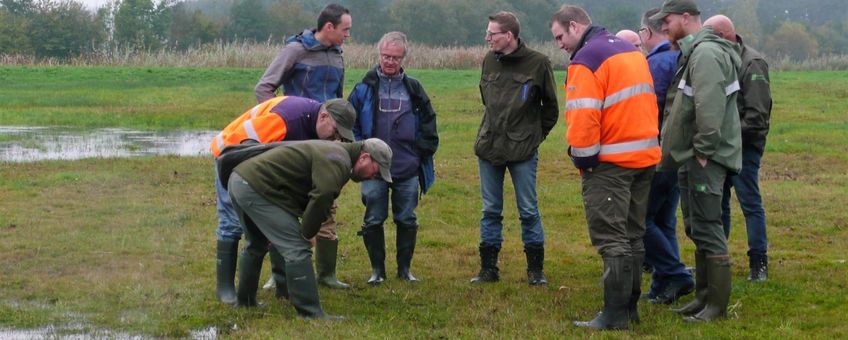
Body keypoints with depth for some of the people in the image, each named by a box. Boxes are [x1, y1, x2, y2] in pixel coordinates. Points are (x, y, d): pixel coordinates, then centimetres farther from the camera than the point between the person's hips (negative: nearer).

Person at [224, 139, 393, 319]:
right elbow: (322, 198, -27)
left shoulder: (332, 150, 20)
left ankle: (245, 302, 43)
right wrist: (308, 233, -12)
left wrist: (309, 229, 11)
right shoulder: (337, 162, -14)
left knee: (256, 246, 29)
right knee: (297, 249, -11)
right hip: (257, 187, -11)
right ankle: (311, 314, -11)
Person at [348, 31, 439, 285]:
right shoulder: (365, 88, 1)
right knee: (374, 220, 4)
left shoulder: (413, 88, 7)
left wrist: (424, 150, 6)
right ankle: (377, 268, 15)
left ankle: (404, 268, 18)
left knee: (407, 220, 7)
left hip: (407, 169, 1)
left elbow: (428, 121, 15)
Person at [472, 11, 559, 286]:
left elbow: (550, 106, 2)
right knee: (491, 211, 9)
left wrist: (536, 134, 5)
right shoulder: (489, 61, 4)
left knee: (529, 211, 3)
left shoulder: (538, 63, -9)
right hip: (489, 148, 4)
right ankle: (488, 269, 17)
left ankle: (536, 269, 13)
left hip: (523, 150, -4)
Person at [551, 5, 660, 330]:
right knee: (632, 236, 15)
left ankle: (615, 315, -4)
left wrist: (583, 159, -10)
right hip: (645, 156, 9)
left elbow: (583, 118, -20)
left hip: (610, 163, -9)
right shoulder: (631, 50, 15)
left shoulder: (586, 59, -13)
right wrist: (643, 143, 16)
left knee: (612, 239, -5)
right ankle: (629, 307, 21)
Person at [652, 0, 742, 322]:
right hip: (690, 157, 11)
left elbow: (710, 108, -25)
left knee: (707, 228, -7)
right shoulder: (692, 52, 18)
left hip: (705, 159, -11)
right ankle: (704, 297, 24)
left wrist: (703, 151, -22)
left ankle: (717, 305, -2)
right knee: (697, 228, 16)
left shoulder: (705, 53, -16)